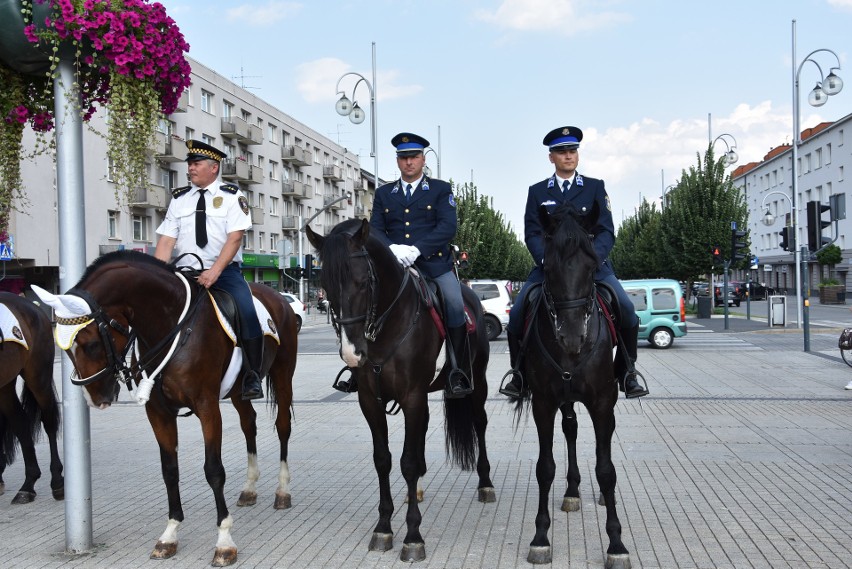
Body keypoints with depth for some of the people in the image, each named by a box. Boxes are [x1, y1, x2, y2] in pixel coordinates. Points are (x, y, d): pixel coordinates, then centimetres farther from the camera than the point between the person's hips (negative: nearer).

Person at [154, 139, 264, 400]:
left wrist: (214, 272, -22)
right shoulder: (179, 198, 13)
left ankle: (252, 377, -15)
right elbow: (166, 241, 7)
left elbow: (234, 238, -9)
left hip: (225, 271, -3)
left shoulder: (231, 196, 2)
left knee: (247, 312, -26)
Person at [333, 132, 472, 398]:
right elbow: (375, 229, 7)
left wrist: (416, 249, -19)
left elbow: (448, 227, -5)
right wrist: (392, 248, -16)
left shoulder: (440, 189, 8)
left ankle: (458, 372, -13)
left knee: (456, 305, -23)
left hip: (434, 262, -2)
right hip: (394, 264, 3)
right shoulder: (383, 193, 17)